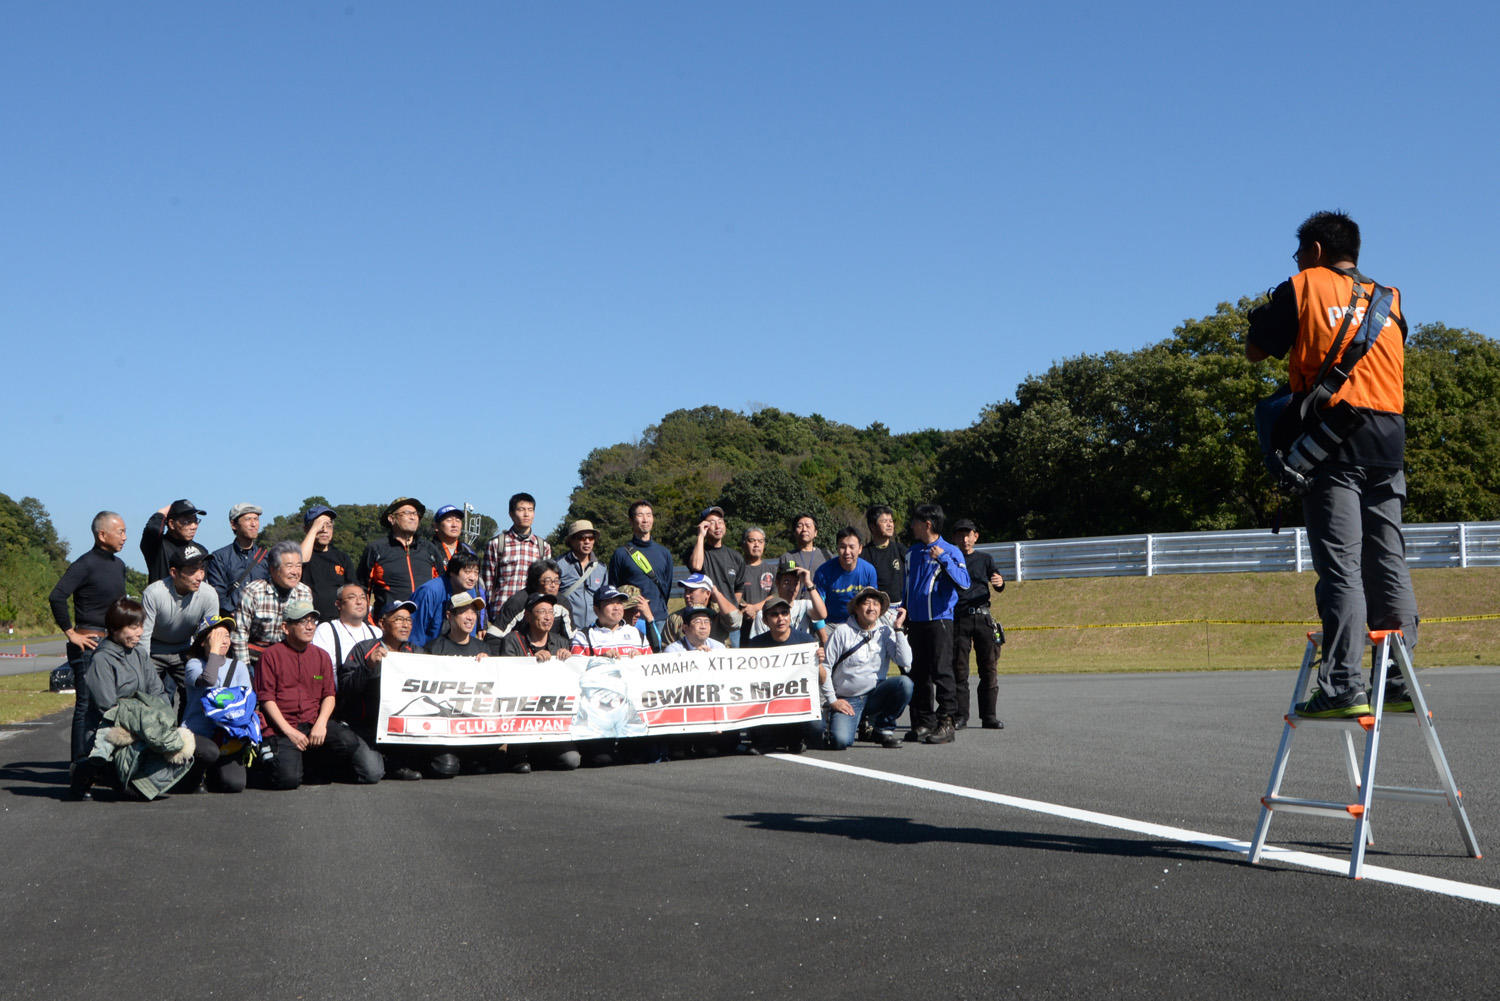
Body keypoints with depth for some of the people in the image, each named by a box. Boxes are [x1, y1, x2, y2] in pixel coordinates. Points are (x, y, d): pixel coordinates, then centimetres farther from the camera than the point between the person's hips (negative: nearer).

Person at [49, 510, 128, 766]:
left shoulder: (119, 565, 15)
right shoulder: (85, 565, -11)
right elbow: (56, 597, -20)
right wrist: (71, 633, -17)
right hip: (90, 644, -8)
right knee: (87, 706, -7)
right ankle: (80, 765, -3)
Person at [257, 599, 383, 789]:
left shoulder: (321, 656, 16)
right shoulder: (271, 655, 2)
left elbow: (329, 695, 11)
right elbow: (266, 698, -3)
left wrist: (321, 724, -9)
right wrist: (289, 731, -13)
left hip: (315, 722, 4)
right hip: (283, 727, -3)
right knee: (287, 779, -26)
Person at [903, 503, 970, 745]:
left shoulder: (950, 551, -3)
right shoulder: (911, 553, 14)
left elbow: (964, 582, -16)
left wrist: (944, 560, -23)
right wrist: (904, 616, 20)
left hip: (939, 620, -6)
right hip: (916, 622, 6)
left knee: (941, 671, -9)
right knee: (919, 674, 8)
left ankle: (946, 723, -6)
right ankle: (923, 723, 16)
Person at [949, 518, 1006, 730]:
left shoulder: (985, 559, 14)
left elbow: (998, 588, 5)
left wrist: (1000, 583, -18)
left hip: (982, 617, 1)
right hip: (957, 617, -1)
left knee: (989, 668, -1)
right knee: (959, 669, -4)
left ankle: (989, 716, 4)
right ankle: (960, 716, 1)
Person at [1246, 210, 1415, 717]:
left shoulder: (1304, 287, 4)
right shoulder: (1389, 298, 19)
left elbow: (1255, 350, 6)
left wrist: (1263, 317, 26)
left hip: (1334, 434, -5)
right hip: (1389, 436, 5)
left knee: (1341, 566, -10)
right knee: (1389, 561, 8)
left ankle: (1343, 688, -14)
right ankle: (1399, 681, 8)